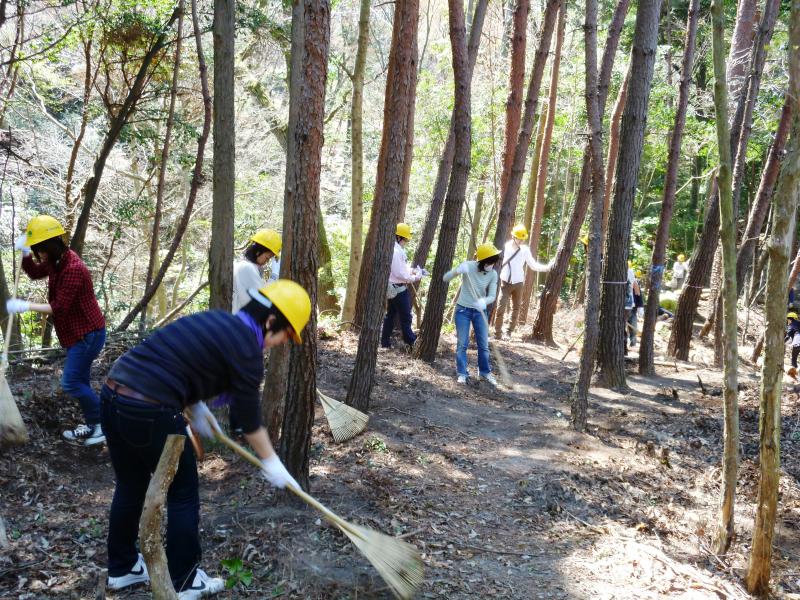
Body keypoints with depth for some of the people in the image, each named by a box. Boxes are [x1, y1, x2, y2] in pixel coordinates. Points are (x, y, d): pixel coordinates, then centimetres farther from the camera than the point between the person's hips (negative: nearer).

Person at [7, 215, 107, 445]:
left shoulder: (73, 269, -26)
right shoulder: (56, 261, 5)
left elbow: (59, 307, -25)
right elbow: (34, 272, 22)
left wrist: (25, 306, -21)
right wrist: (25, 252, 3)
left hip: (88, 333, -10)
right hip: (77, 332, 10)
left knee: (71, 383, -10)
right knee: (79, 382, 14)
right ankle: (94, 425, 23)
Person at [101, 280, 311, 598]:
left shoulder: (216, 319, 17)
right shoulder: (246, 347, -8)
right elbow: (249, 416, 0)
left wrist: (195, 406, 26)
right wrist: (271, 462, 13)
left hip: (113, 394, 9)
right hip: (149, 411, -9)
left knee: (130, 488, 25)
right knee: (183, 496, 10)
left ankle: (121, 567, 42)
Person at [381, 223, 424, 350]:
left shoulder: (394, 249, 11)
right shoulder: (396, 251, -22)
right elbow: (400, 274, -23)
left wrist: (412, 271, 6)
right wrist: (414, 278, -12)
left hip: (392, 288, 10)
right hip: (398, 289, -10)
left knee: (390, 314, 15)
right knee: (405, 316, 0)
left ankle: (385, 342, 19)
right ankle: (411, 342, 8)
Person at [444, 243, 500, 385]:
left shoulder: (493, 274, -10)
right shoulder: (468, 266, -17)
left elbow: (492, 296, -13)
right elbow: (445, 278, -18)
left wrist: (484, 301, -36)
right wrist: (457, 271, -39)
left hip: (480, 311, 3)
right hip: (463, 309, -2)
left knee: (484, 344, 8)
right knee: (462, 343, 1)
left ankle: (485, 371, 25)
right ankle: (462, 373, 14)